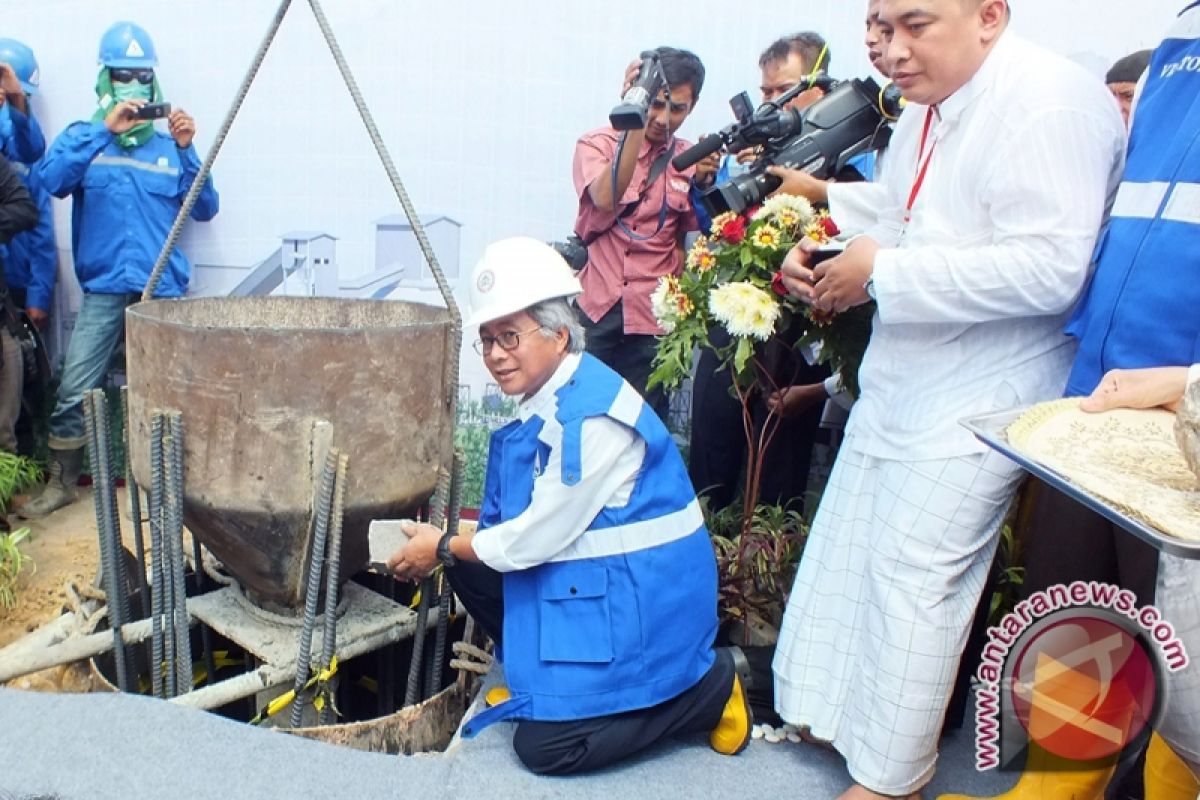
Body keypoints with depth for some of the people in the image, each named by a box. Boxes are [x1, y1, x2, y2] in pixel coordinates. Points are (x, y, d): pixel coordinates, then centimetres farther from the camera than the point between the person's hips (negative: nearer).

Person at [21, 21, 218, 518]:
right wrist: (103, 130, -15)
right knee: (74, 393, -4)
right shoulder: (83, 136, 9)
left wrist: (186, 150, -7)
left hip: (163, 289, 1)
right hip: (103, 289, 0)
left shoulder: (168, 144, 12)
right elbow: (50, 180, -11)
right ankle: (61, 482, 12)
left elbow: (204, 209, 4)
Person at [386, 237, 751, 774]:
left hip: (635, 597, -9)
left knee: (545, 747, -7)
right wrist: (449, 541, 3)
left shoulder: (589, 415, -24)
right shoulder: (542, 401, 4)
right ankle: (538, 671, 20)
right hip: (581, 579, 9)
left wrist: (444, 547, -7)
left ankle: (711, 685, 4)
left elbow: (540, 536, -20)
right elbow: (528, 519, 13)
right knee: (468, 568, 4)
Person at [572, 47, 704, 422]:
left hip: (652, 320, 2)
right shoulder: (597, 144, 3)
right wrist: (636, 122, -24)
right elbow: (605, 198, -21)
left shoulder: (692, 161, 9)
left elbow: (688, 240, 11)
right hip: (593, 311, -1)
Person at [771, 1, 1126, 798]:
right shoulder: (927, 111, 12)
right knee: (847, 555, 13)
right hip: (899, 381, 9)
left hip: (979, 398, -8)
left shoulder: (1050, 101, -16)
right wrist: (831, 260, 2)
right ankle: (835, 711, 34)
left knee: (913, 575, -2)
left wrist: (883, 274, -21)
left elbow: (1050, 268, -26)